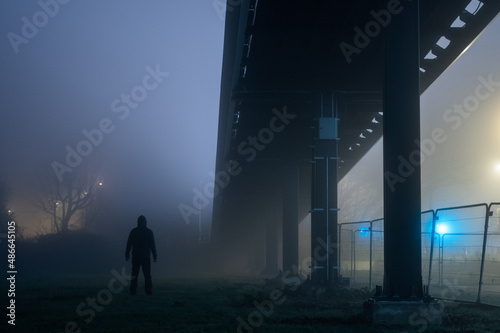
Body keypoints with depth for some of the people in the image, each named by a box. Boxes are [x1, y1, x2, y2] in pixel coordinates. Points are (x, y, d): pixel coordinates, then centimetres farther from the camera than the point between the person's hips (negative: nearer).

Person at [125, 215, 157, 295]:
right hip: (146, 256, 0)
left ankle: (133, 291, -2)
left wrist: (127, 255, 4)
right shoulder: (149, 232, -1)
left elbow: (129, 243, -1)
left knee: (134, 274, 4)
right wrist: (154, 256, 4)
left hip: (135, 256, 1)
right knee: (147, 274, 4)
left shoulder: (133, 231, 0)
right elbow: (152, 245, -2)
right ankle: (149, 291, -1)